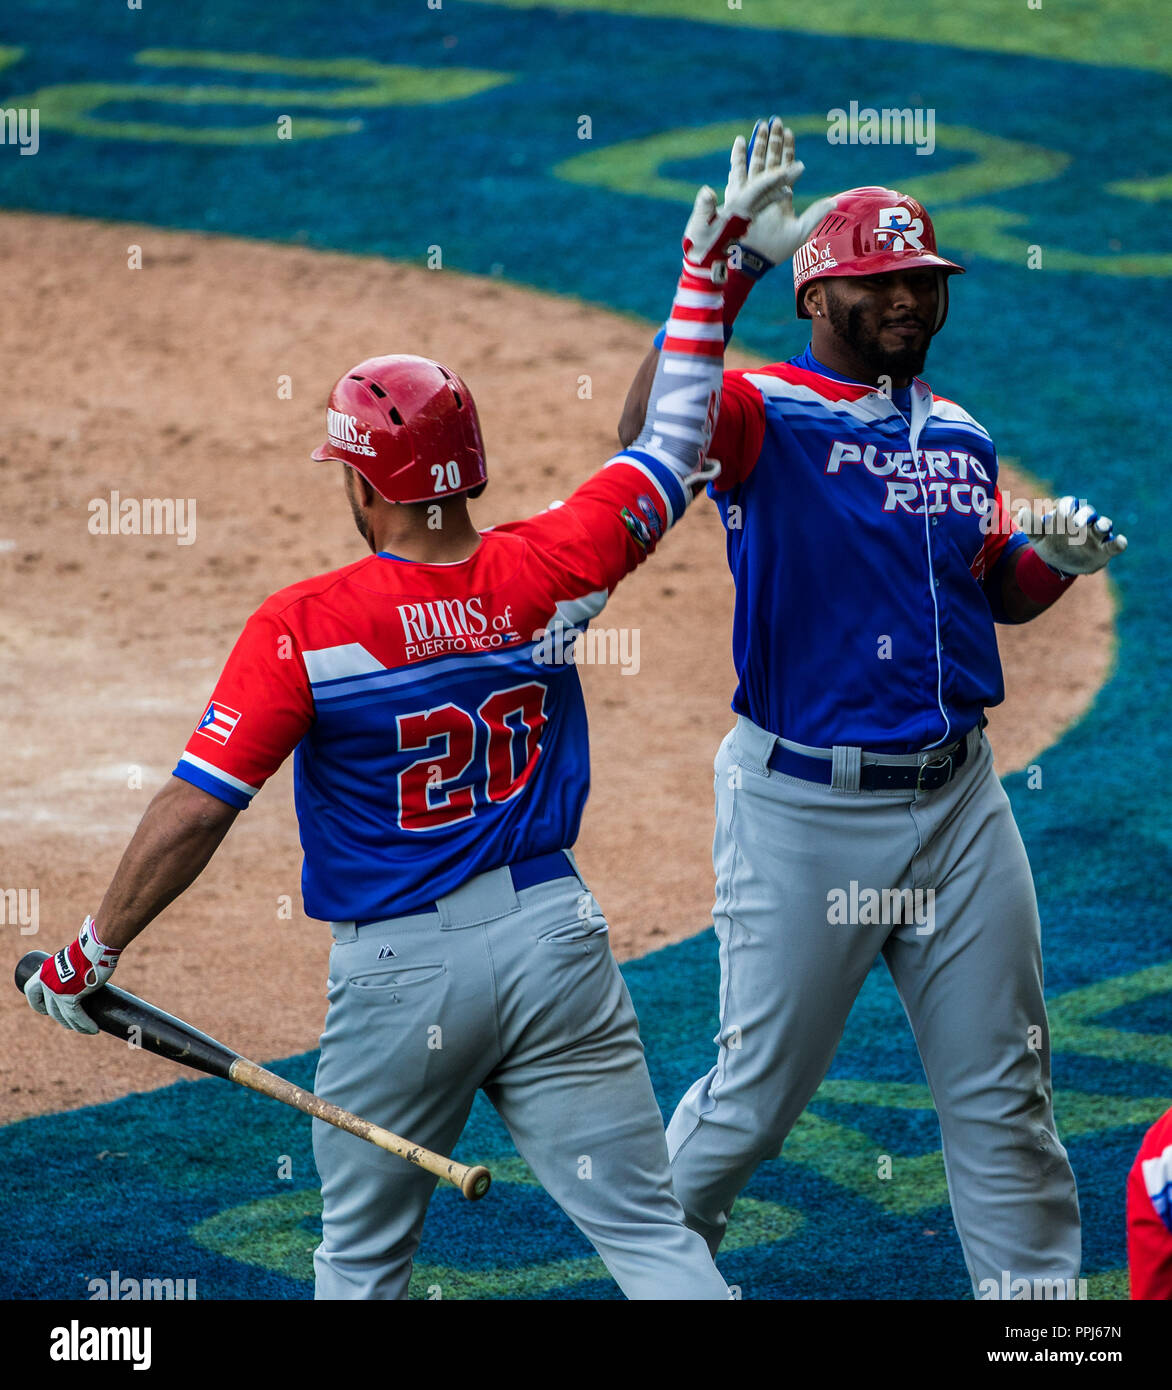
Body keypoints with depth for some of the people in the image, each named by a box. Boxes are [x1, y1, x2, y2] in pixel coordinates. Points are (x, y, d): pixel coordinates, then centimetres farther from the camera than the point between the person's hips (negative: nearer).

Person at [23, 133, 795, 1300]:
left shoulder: (301, 629, -13)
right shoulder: (547, 573, -3)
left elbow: (196, 810, -14)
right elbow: (672, 446, 11)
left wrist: (91, 954, -4)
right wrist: (707, 263, 18)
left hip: (398, 968, -2)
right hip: (553, 940, 2)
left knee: (362, 1255, 16)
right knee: (648, 1234, 1)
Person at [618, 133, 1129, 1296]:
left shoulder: (962, 437, 12)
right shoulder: (762, 414, -8)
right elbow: (651, 429, -29)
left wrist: (1057, 558, 0)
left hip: (956, 801, 5)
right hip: (802, 807, -5)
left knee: (1001, 1093, 9)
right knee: (757, 1094, 5)